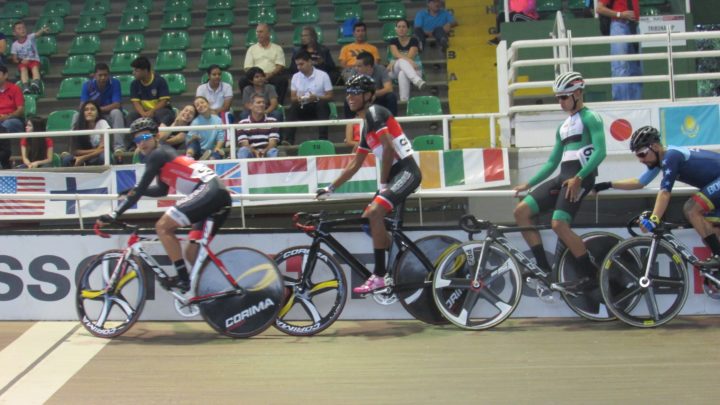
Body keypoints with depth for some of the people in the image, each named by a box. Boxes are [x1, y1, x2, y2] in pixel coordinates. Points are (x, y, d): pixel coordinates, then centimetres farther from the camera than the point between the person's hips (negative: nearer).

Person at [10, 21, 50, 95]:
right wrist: (20, 61, -19)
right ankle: (25, 88, -51)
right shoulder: (15, 45, 5)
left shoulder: (30, 37, 0)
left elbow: (38, 34, -23)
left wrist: (43, 30, -46)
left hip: (34, 60, -1)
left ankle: (35, 85, -56)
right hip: (23, 62, 1)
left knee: (35, 67, -34)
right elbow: (14, 59, 4)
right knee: (23, 68, -33)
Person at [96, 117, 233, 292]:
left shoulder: (157, 154, -3)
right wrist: (134, 191, 26)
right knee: (192, 254, 11)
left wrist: (114, 214, -9)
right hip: (221, 196, 9)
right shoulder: (163, 155, 24)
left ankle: (183, 279, -8)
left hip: (208, 191, -9)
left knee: (162, 227, -9)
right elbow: (162, 190, 35)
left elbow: (141, 188, -10)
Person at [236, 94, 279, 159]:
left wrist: (264, 151, -25)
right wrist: (255, 151, -27)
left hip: (266, 153, 0)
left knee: (273, 151, -33)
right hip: (251, 153, 0)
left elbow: (273, 143, -2)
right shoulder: (243, 123, 5)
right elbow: (244, 145, -5)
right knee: (243, 150, -32)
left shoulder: (272, 121, 8)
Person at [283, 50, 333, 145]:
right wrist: (297, 99, -18)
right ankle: (288, 139, -36)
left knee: (322, 104, -34)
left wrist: (316, 98, -23)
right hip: (302, 108, 2)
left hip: (319, 108, -2)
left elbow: (329, 97, -5)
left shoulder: (323, 75, -4)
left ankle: (323, 138, -38)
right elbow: (292, 98, 7)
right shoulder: (295, 77, 7)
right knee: (292, 109, -28)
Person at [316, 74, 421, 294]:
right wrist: (330, 188, 25)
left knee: (374, 213, -23)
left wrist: (383, 183, -13)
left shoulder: (375, 113, -8)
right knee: (367, 218, 11)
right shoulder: (366, 126, 20)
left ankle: (379, 277, -19)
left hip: (406, 171, -10)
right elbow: (354, 164, 26)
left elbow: (389, 148, -19)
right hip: (395, 175, 10)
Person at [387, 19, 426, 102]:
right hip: (395, 71, 1)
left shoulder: (413, 40, -1)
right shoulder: (393, 41, 5)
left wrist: (393, 64, -20)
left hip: (412, 70, -1)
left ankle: (404, 99, -50)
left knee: (402, 73, -38)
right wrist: (408, 60, -34)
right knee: (402, 61, -35)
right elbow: (396, 55, -14)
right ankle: (417, 80, -61)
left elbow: (410, 57, -14)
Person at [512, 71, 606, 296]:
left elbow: (600, 151, -14)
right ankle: (544, 268, -3)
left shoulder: (590, 118, 0)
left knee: (559, 224, -24)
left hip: (580, 178, -8)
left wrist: (579, 178, -23)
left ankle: (590, 276, -14)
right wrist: (528, 184, 16)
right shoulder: (563, 126, 24)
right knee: (521, 211, -4)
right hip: (563, 177, 8)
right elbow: (552, 162, 25)